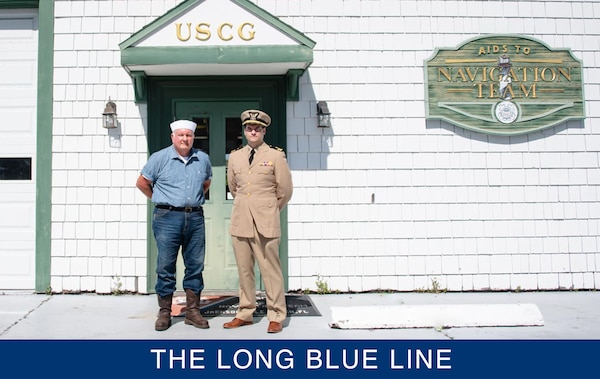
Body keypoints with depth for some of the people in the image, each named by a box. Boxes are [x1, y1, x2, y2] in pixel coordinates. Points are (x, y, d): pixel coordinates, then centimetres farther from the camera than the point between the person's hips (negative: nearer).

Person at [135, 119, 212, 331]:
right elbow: (142, 183, 5)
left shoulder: (203, 159, 9)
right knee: (166, 266, 2)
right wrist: (159, 200, 8)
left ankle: (192, 311, 16)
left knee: (195, 266, 6)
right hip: (167, 218, -3)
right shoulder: (159, 158, -1)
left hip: (195, 218, 3)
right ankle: (164, 313, 11)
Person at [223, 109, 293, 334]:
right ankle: (245, 314, 21)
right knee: (244, 271, 9)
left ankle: (276, 317, 8)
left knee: (270, 271, -1)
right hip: (240, 221, 4)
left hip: (265, 223, -4)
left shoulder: (276, 156, 0)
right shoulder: (235, 157, 11)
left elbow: (285, 191, 4)